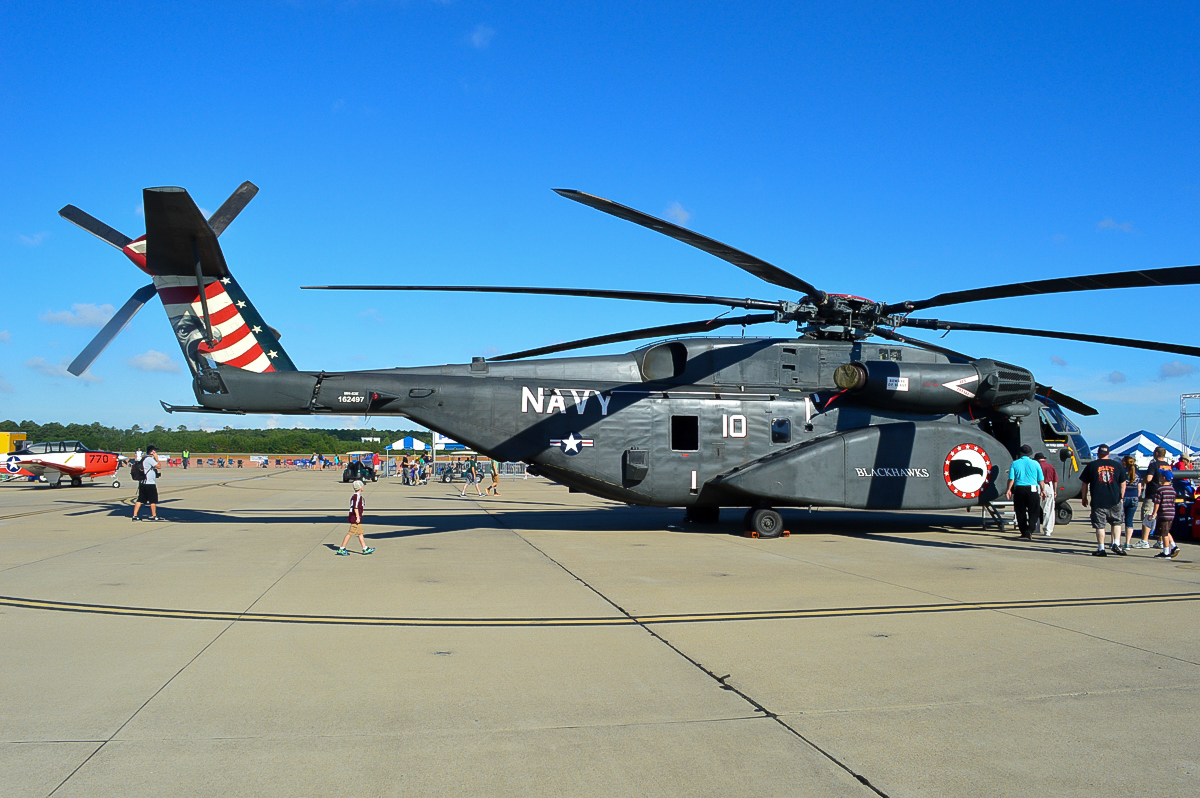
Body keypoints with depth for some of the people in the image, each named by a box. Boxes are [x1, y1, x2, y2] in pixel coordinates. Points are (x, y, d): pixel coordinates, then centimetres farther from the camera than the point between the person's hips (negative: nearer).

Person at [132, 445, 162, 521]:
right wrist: (156, 457, -7)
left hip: (142, 483, 9)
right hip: (149, 483, -9)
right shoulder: (149, 459, -13)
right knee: (153, 500, 0)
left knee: (140, 500, 7)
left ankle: (135, 516, 6)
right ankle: (154, 516, 5)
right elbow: (158, 466, -14)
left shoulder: (144, 458, 18)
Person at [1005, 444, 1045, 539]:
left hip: (1019, 490, 1)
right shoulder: (1035, 463, 2)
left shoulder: (1015, 463, 2)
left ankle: (1024, 532, 13)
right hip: (1032, 490, -1)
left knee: (1021, 512, 11)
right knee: (1034, 512, 3)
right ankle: (1029, 531, -14)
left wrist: (1009, 490, 4)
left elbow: (1011, 479, -2)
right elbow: (1041, 480, 4)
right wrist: (1042, 491, 14)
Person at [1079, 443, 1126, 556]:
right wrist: (1121, 497, 20)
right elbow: (1123, 483, 11)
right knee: (1116, 522, 17)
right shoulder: (1117, 465, 6)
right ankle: (1116, 544, 5)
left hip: (1098, 501, -2)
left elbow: (1085, 483, 2)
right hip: (1114, 500, 2)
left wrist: (1084, 498, 11)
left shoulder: (1091, 465, 1)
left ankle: (1101, 549, 1)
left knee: (1100, 525, 1)